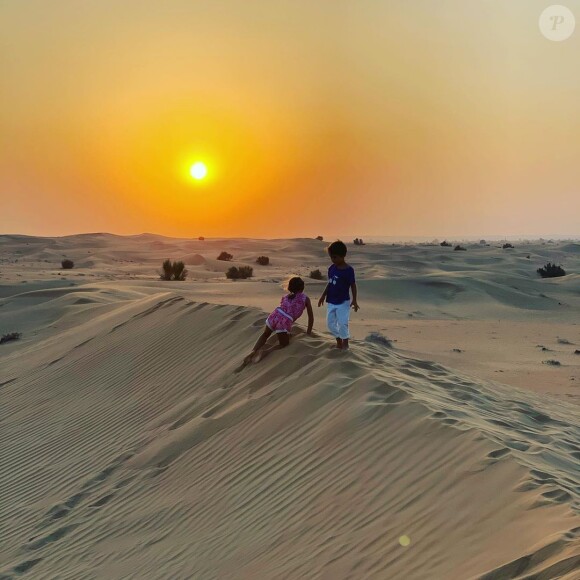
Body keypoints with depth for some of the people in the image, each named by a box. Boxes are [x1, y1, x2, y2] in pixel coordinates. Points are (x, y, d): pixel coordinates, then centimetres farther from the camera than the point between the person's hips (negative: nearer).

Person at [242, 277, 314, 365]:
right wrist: (309, 331, 24)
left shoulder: (286, 296, 27)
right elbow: (311, 316, 14)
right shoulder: (305, 298, 14)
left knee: (265, 335, 30)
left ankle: (253, 351, 7)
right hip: (285, 322, -5)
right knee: (284, 344, 16)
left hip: (274, 316, 5)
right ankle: (266, 351, -10)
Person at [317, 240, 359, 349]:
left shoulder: (349, 270, -15)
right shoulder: (332, 268, 1)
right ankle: (339, 342, 24)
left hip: (343, 302, -6)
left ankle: (345, 344, 11)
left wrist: (354, 300, -14)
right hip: (331, 302, 7)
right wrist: (323, 296, 13)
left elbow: (353, 285, -10)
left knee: (342, 323, -7)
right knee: (331, 323, 10)